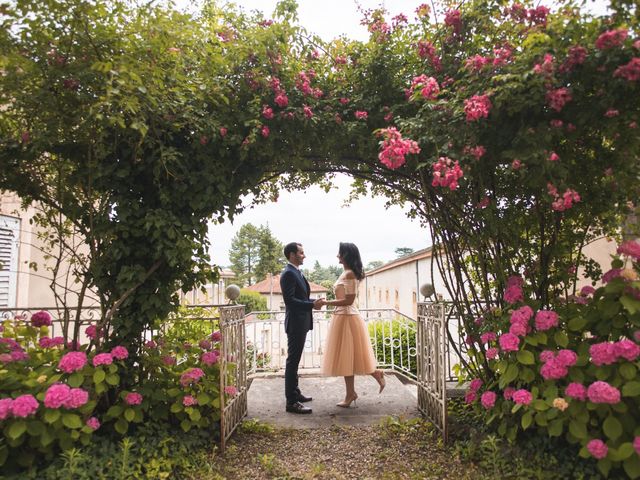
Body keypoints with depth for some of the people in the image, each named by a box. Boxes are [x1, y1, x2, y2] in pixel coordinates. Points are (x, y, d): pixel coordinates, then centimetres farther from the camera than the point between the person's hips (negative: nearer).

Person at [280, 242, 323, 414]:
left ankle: (295, 393, 29)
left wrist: (313, 302, 6)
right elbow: (289, 300, -23)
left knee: (294, 360, 17)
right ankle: (291, 402, 0)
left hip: (301, 323, 10)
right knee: (292, 361, -5)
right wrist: (312, 305, -23)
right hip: (295, 323, -10)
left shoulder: (297, 272, 15)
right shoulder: (288, 273, -16)